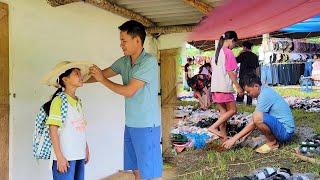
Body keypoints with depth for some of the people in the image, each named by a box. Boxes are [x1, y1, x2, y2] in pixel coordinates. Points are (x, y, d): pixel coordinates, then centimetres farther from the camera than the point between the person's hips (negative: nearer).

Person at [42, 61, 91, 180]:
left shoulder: (78, 101, 9)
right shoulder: (59, 101, -11)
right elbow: (53, 129, -14)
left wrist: (86, 149, 15)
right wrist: (59, 156, -16)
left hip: (79, 156, 7)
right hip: (65, 157, -7)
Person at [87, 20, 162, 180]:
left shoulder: (149, 61, -17)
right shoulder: (124, 61, 6)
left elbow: (128, 91, -19)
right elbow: (102, 74, 16)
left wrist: (102, 80, -9)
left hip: (146, 126, -7)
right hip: (130, 125, 7)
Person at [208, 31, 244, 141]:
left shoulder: (217, 52, 16)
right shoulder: (228, 52, -8)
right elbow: (230, 72, -12)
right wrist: (238, 87, -7)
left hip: (215, 87, 8)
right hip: (224, 87, -8)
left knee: (223, 112, 10)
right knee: (232, 110, 0)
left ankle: (224, 137, 11)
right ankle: (213, 127, -10)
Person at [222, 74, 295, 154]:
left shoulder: (265, 95, -20)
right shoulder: (265, 90, 9)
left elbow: (253, 123, -19)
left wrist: (235, 138, -14)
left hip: (285, 131, -10)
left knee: (257, 117, -31)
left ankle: (272, 142, -8)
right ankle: (274, 138, 11)